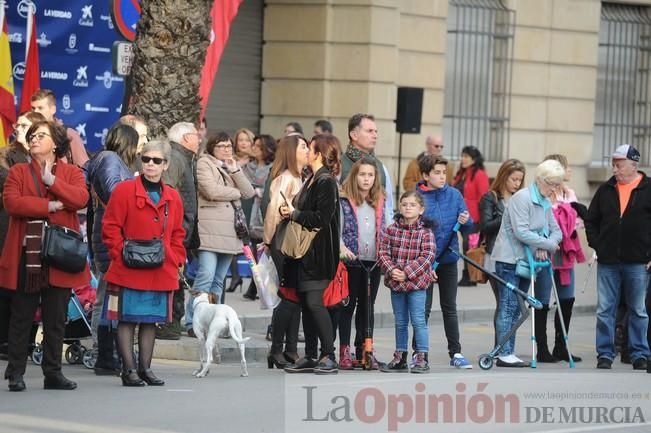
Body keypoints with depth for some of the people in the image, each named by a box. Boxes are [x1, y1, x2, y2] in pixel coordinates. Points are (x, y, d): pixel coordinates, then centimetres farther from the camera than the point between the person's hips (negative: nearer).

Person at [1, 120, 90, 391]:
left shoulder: (72, 173, 11)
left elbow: (80, 198, -9)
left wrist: (51, 180, -12)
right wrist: (50, 206, -13)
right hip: (26, 255, -1)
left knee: (56, 319, 5)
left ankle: (53, 373, 12)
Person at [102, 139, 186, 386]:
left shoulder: (173, 197, 11)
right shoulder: (124, 191, -4)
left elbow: (177, 234, 18)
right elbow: (110, 227, -5)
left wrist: (176, 260, 6)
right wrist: (122, 254, -11)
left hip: (161, 272, 5)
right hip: (129, 271, -5)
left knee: (151, 320, 9)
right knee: (127, 319, -2)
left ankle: (145, 368, 17)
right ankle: (129, 370, 2)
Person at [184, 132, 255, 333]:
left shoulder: (232, 167, 23)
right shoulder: (204, 163, 2)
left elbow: (249, 192, 11)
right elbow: (211, 190, -13)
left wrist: (235, 171, 0)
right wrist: (235, 192, 2)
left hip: (229, 231, 7)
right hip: (210, 230, -7)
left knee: (219, 280, 8)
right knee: (206, 276, -16)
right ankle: (193, 322, -16)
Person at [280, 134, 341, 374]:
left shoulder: (326, 182, -11)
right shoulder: (312, 180, 17)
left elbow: (322, 218, -19)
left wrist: (295, 214, -11)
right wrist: (289, 211, 4)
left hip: (318, 252, -9)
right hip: (305, 250, 9)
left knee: (314, 301, -13)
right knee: (305, 303, 8)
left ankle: (329, 356, -9)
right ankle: (310, 357, 12)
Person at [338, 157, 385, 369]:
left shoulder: (379, 202, 13)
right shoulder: (344, 201, -4)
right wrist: (341, 247, -26)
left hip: (373, 261, 5)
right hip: (351, 260, -5)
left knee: (367, 307, 10)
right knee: (348, 305, 0)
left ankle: (364, 350, 17)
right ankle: (345, 351, 2)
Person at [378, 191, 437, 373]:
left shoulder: (425, 232, -4)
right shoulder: (392, 230, 5)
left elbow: (427, 256, -12)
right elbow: (383, 252, 2)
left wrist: (407, 273, -18)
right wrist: (391, 270, -15)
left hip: (416, 282, -4)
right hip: (396, 283, 4)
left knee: (418, 320, -4)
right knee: (400, 322, 13)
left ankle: (422, 358, 2)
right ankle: (400, 357, 21)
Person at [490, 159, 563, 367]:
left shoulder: (545, 203, 13)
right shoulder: (522, 198, -14)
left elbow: (556, 232, 10)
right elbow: (521, 232, -22)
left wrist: (544, 247, -10)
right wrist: (548, 244, -16)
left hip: (526, 260, 8)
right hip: (509, 259, -8)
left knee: (516, 308, 8)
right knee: (508, 307, -8)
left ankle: (508, 353, 10)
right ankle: (504, 354, -9)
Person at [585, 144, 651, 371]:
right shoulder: (605, 190, 9)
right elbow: (591, 221, 16)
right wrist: (597, 246, 4)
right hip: (608, 262, 3)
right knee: (605, 310, 2)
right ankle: (605, 354, 8)